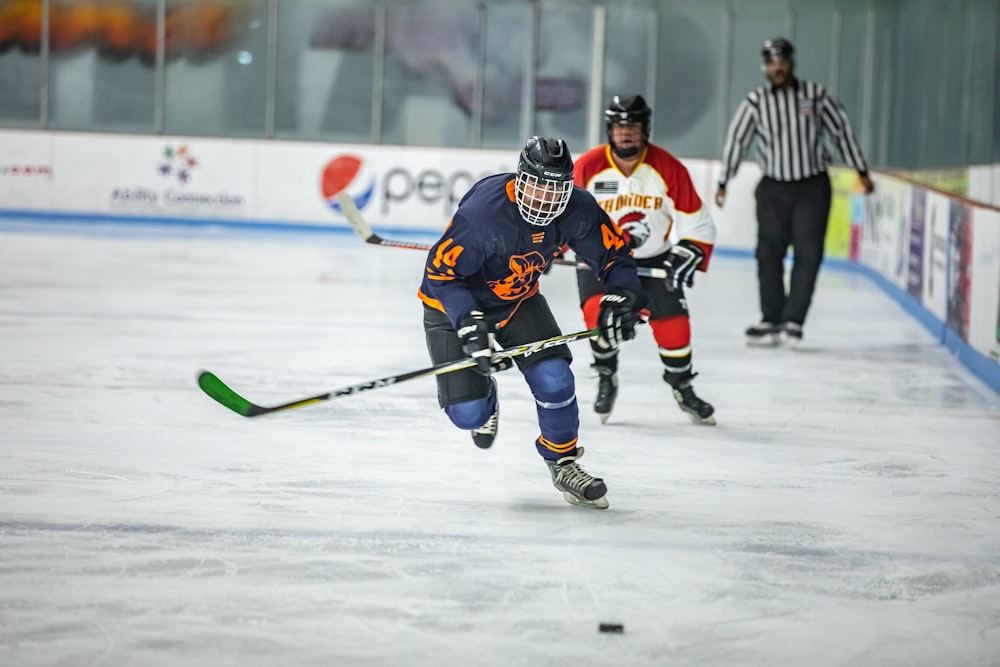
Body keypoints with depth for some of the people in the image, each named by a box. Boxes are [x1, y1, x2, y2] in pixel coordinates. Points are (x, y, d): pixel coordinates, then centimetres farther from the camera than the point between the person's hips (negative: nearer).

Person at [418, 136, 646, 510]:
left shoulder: (576, 210, -18)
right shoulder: (483, 211, -35)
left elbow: (613, 253, -6)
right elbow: (441, 272, -31)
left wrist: (622, 297, -25)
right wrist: (468, 325, -42)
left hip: (518, 299, 4)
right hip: (455, 304, -4)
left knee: (554, 379, -14)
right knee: (467, 413, -12)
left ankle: (563, 462, 13)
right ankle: (484, 399, 28)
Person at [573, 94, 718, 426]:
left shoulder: (668, 169, -16)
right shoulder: (588, 166, -15)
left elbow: (697, 224, -11)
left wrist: (687, 256, -23)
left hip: (654, 259, 1)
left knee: (672, 321, -9)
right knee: (598, 311, -23)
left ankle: (683, 387, 16)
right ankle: (606, 379, 1)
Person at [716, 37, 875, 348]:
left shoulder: (816, 95, -3)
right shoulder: (755, 102, -3)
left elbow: (842, 131, 4)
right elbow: (736, 141, -2)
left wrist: (861, 171, 7)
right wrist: (723, 183, -7)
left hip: (813, 187, -1)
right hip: (773, 188, 1)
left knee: (808, 254, -7)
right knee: (769, 254, -1)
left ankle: (793, 321, -6)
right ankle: (771, 321, 7)